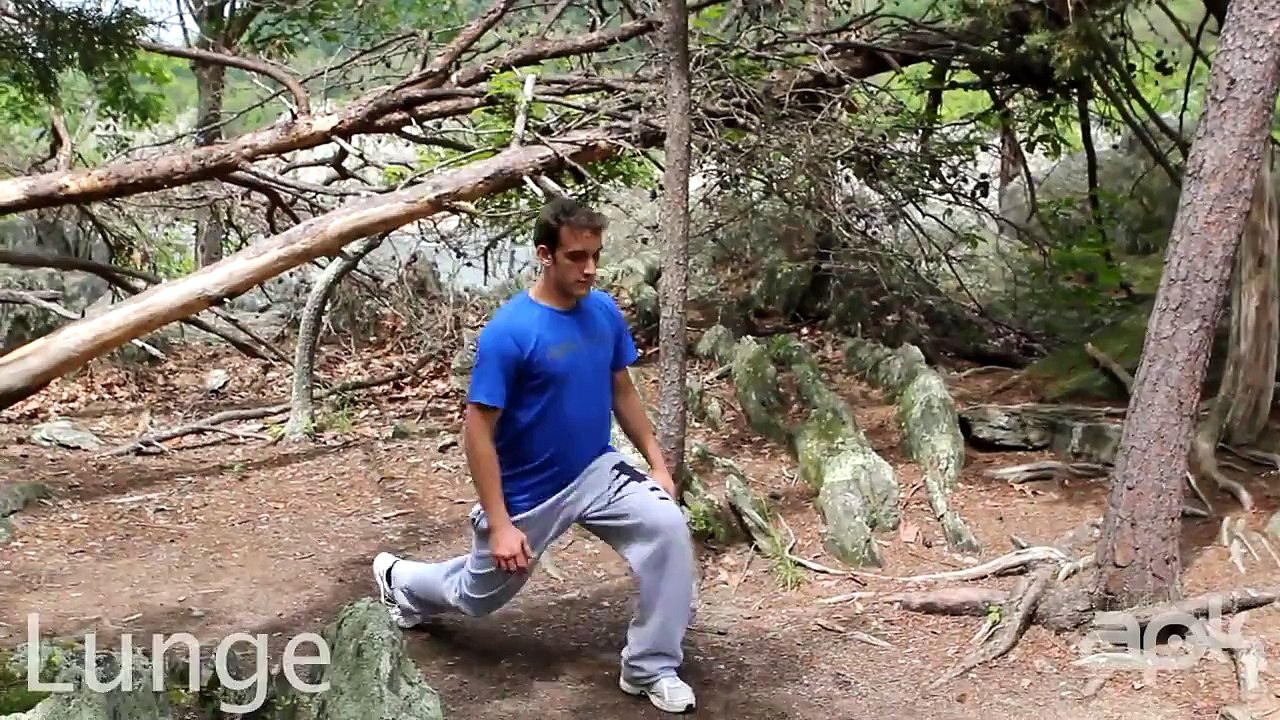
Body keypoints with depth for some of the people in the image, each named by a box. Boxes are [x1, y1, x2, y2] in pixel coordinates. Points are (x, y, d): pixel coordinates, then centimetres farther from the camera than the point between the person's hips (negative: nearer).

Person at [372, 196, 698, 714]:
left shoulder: (605, 312, -7)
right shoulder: (508, 332, -25)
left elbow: (622, 391, 7)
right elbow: (478, 431, -22)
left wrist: (657, 464, 1)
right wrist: (500, 525, -24)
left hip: (596, 472, 4)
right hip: (526, 493, -4)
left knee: (668, 527, -22)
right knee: (479, 596, 19)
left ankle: (650, 667, -5)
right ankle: (398, 578, 52)